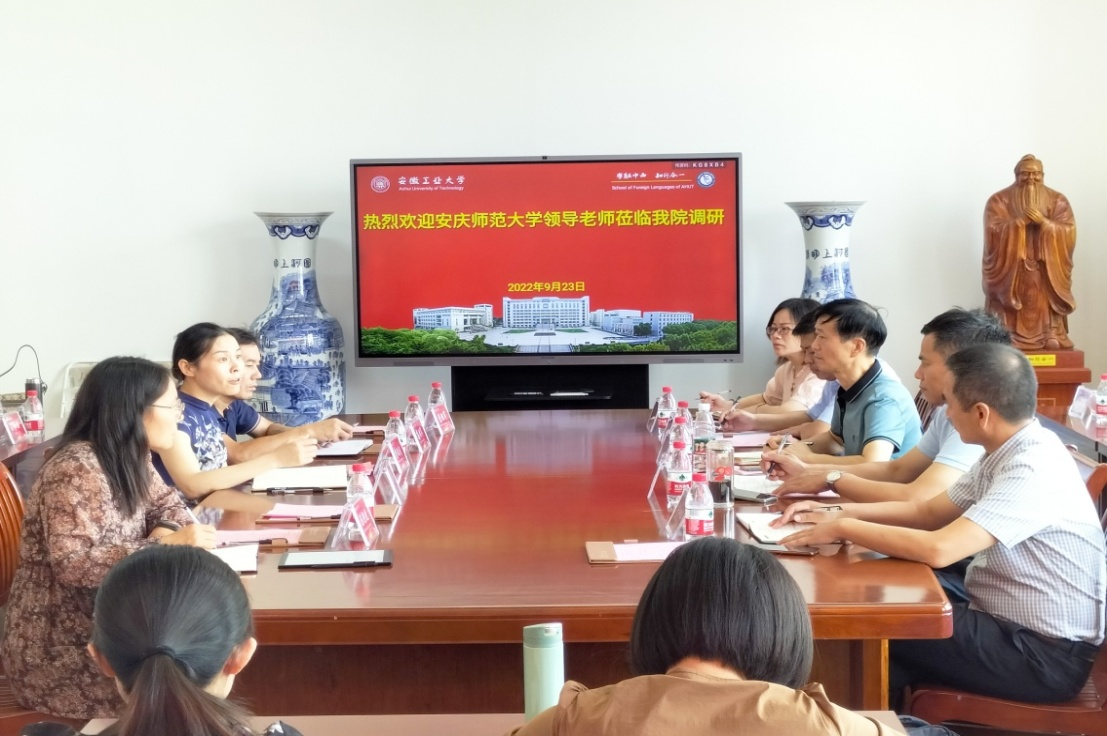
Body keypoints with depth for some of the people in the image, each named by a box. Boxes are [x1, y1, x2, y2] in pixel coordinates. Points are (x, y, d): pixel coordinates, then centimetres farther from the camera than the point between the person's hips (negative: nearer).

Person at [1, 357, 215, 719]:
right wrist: (166, 546, -30)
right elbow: (72, 564, -29)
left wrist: (166, 530, -11)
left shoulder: (129, 458, 5)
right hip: (58, 646, -8)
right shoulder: (77, 469, -22)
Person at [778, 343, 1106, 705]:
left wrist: (842, 529, -21)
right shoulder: (1007, 452, 3)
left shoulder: (1033, 470, -26)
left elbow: (938, 548, -32)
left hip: (1045, 654, -9)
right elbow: (929, 512, 13)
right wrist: (841, 513, 2)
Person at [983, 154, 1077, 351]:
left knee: (1045, 309, -7)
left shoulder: (1057, 200, 9)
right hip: (1010, 271, -1)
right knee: (1011, 316, -9)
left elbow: (1069, 232, -1)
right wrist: (1021, 221, -17)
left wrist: (1043, 222, -15)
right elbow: (994, 232, -7)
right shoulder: (999, 200, 4)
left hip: (1047, 272, 1)